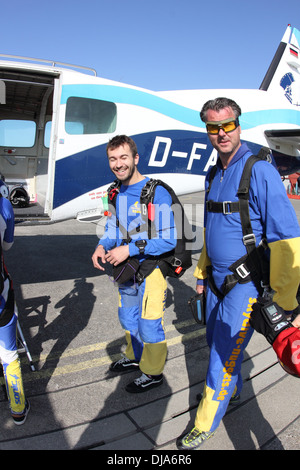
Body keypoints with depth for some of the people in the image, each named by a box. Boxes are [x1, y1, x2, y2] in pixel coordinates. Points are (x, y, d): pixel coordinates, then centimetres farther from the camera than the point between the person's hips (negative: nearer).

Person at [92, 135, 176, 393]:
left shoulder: (157, 193, -20)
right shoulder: (116, 193, 3)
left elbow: (168, 240, -22)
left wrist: (129, 249, -27)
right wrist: (102, 246, -8)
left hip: (151, 271, -7)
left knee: (149, 326, 7)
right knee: (128, 319, 24)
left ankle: (153, 373, 31)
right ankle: (134, 357, 49)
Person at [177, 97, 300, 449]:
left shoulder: (260, 172, -18)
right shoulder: (214, 176, 7)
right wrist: (201, 271, 20)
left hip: (246, 283, -7)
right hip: (217, 278, 8)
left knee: (225, 353, 1)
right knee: (216, 341, 22)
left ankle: (205, 425, 21)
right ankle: (231, 391, 49)